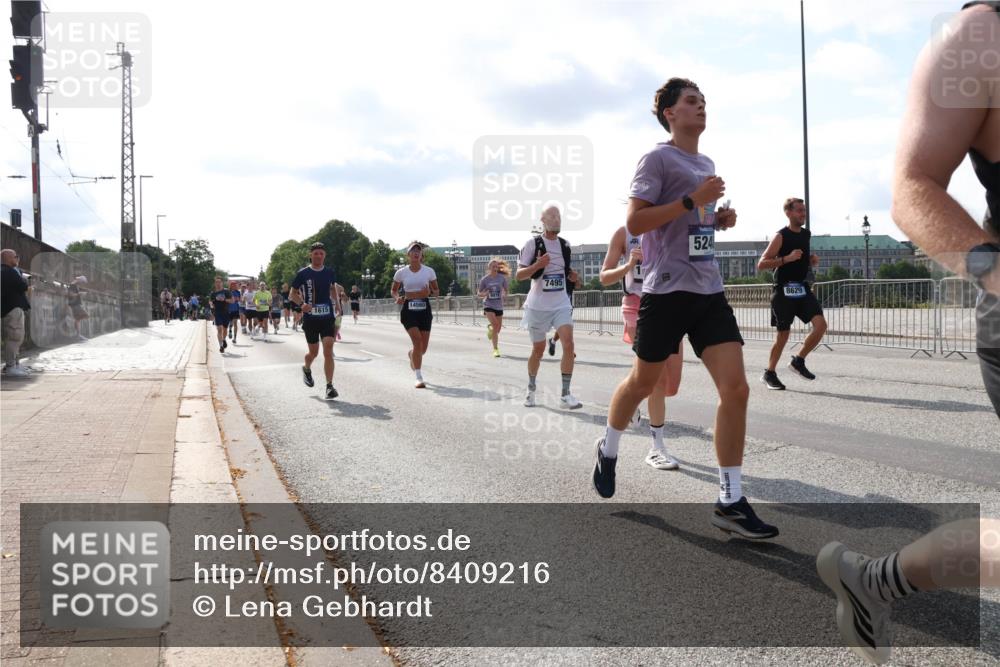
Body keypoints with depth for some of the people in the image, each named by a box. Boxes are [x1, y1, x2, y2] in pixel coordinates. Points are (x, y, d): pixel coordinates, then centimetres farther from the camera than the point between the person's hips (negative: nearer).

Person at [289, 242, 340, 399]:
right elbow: (292, 294, 3)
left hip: (327, 317, 1)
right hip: (310, 317, -1)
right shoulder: (303, 273, -3)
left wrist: (336, 303, 13)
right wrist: (302, 303, -16)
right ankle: (306, 369, 43)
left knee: (328, 351, -11)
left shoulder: (329, 272, 6)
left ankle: (329, 386, -11)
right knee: (314, 352, 9)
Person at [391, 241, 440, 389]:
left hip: (424, 309, 2)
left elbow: (436, 291, 10)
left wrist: (430, 292, -13)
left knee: (423, 347, 3)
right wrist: (397, 298, -10)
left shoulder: (429, 271, 3)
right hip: (408, 309, -2)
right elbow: (394, 290, 12)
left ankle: (412, 354, 42)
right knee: (417, 341, -18)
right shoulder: (401, 273, 1)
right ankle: (419, 378, -11)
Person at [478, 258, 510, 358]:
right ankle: (495, 349, -12)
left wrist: (504, 295, -12)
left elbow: (505, 291, 10)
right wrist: (484, 294, -19)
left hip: (499, 306, 3)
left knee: (498, 329, 9)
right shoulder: (484, 279, -5)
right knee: (495, 324, -21)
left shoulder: (502, 278, -3)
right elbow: (479, 294, 3)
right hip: (488, 305, -3)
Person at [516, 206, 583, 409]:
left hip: (561, 305, 3)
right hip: (538, 306, -3)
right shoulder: (533, 244, -6)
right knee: (538, 349, 8)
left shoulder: (565, 245, 8)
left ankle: (565, 395, -11)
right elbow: (519, 275, -8)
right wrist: (537, 265, -23)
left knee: (568, 344, -15)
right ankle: (531, 389, 31)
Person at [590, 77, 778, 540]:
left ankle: (730, 502, -3)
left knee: (735, 388, -7)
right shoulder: (658, 159, -5)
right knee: (643, 382, 10)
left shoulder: (706, 164, 19)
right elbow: (634, 222, -15)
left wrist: (720, 219, 11)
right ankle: (608, 449, 39)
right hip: (667, 289, -6)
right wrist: (693, 200, -19)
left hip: (709, 291, 6)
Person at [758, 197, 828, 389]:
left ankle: (799, 361, 9)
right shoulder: (781, 236, -9)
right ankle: (769, 374, 16)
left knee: (821, 325, -10)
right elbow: (761, 264, -13)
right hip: (784, 290, -6)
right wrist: (786, 259, -22)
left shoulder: (806, 234, 12)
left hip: (803, 289, 6)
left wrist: (812, 260, 6)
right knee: (783, 334, 0)